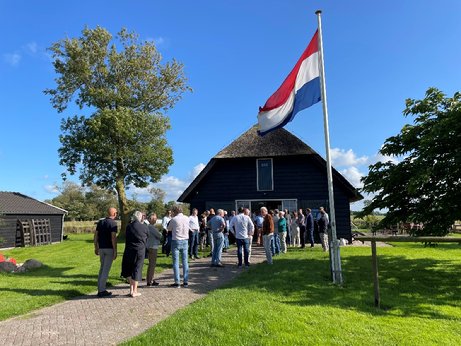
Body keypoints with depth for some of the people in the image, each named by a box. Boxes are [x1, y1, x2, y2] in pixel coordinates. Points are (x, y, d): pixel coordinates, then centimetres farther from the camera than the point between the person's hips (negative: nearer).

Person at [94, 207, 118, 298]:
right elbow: (113, 237, -18)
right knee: (106, 269, -1)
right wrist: (115, 251, -14)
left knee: (102, 268, 16)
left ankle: (101, 289, 18)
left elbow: (96, 235, 9)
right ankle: (101, 291, 2)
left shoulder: (100, 222, 9)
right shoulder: (113, 223, -11)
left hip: (101, 248, 7)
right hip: (110, 249, -6)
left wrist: (96, 248, 17)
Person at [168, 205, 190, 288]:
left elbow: (169, 229, 3)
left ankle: (177, 282, 4)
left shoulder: (174, 219, -11)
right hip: (185, 241, 4)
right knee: (185, 261, 8)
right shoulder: (187, 218, 3)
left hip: (176, 241, -4)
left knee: (176, 262, 2)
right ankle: (186, 282, 11)